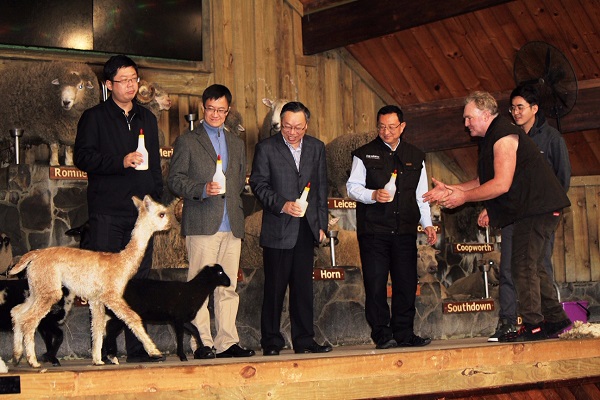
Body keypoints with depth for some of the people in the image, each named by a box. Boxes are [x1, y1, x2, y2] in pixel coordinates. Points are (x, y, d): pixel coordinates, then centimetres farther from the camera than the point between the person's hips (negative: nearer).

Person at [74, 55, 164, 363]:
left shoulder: (147, 119, 19)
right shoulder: (94, 118, 5)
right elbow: (82, 157, -7)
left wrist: (155, 198, 11)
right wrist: (120, 162, -17)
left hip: (141, 212, 4)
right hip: (107, 213, -4)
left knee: (140, 279, 4)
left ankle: (137, 348, 8)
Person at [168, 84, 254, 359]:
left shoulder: (237, 144, 22)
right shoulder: (187, 141, 7)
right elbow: (175, 180, -1)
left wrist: (236, 209, 14)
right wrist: (202, 189, -16)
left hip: (232, 225, 5)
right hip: (202, 224, -4)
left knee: (228, 287, 3)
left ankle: (227, 342, 6)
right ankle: (201, 343, -3)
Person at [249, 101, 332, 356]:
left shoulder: (316, 148, 12)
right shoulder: (266, 148, 0)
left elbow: (322, 187, 15)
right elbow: (258, 184, -4)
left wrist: (321, 224, 10)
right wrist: (282, 205, -18)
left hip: (307, 229, 4)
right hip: (277, 230, -3)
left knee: (303, 287, 6)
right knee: (275, 287, -1)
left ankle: (304, 341, 12)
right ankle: (271, 342, 7)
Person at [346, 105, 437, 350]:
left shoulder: (415, 157, 16)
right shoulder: (364, 155, 6)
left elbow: (421, 196, 17)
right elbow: (352, 187, 1)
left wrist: (427, 224, 7)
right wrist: (374, 195, -17)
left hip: (405, 231, 3)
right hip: (373, 230, -3)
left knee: (406, 283, 2)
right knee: (376, 284, -4)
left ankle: (404, 334, 11)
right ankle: (382, 335, 3)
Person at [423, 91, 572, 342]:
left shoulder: (503, 135, -16)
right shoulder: (492, 138, 17)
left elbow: (501, 184, -23)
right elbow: (484, 182, 18)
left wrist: (463, 197, -15)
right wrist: (450, 190, 10)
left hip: (537, 207, -11)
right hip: (530, 209, 11)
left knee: (523, 267, -11)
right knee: (532, 266, 14)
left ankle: (533, 325, -9)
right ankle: (555, 319, 20)